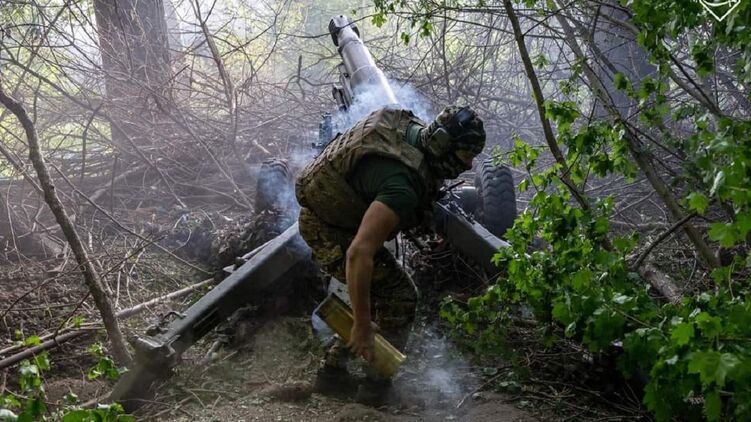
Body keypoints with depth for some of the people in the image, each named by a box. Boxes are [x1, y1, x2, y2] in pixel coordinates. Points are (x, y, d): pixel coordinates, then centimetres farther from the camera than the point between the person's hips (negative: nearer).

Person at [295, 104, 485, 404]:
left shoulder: (415, 130, -7)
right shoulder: (403, 185, -34)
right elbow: (359, 253, -41)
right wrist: (363, 327, -36)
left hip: (324, 208, 9)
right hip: (330, 231, -9)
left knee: (373, 291, 20)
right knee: (399, 297, -3)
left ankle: (334, 369, 23)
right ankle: (377, 383, 5)